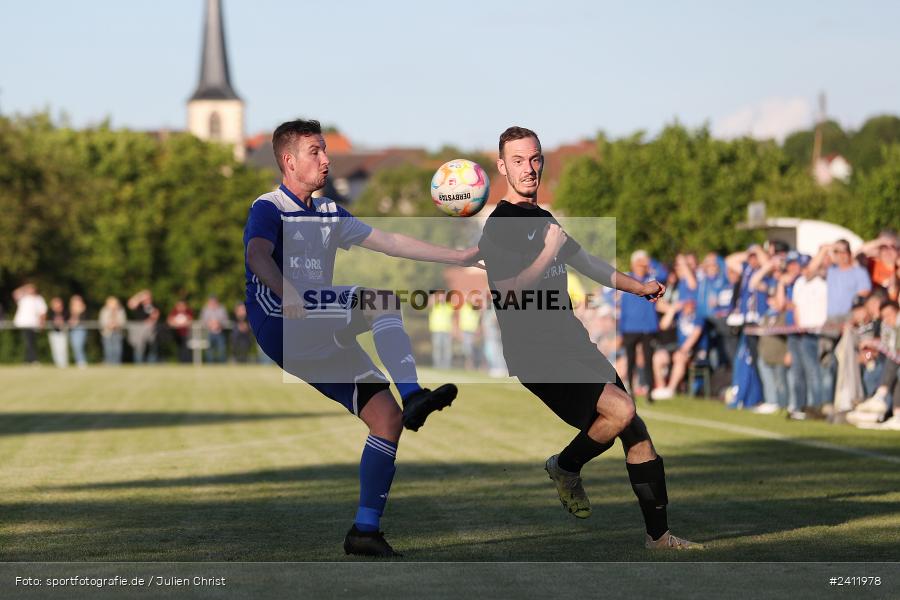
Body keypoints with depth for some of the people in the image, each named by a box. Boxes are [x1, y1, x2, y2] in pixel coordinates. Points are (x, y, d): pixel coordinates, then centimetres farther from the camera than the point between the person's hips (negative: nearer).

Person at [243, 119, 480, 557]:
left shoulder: (328, 213, 23)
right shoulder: (269, 208, -2)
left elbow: (389, 242, 24)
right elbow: (256, 255, -23)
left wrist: (459, 257, 19)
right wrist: (286, 291, -44)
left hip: (320, 345, 8)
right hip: (280, 325, -8)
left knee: (387, 417, -4)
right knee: (385, 302, -26)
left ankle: (366, 529, -1)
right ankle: (412, 396, -39)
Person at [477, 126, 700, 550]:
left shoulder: (544, 219, 18)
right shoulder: (498, 227, -10)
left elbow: (584, 262, 34)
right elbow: (508, 295, -22)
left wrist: (636, 287, 35)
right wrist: (548, 253, -20)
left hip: (571, 342, 9)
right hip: (534, 352, -9)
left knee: (635, 432, 2)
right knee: (620, 410, -23)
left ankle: (658, 536, 12)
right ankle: (565, 467, 3)